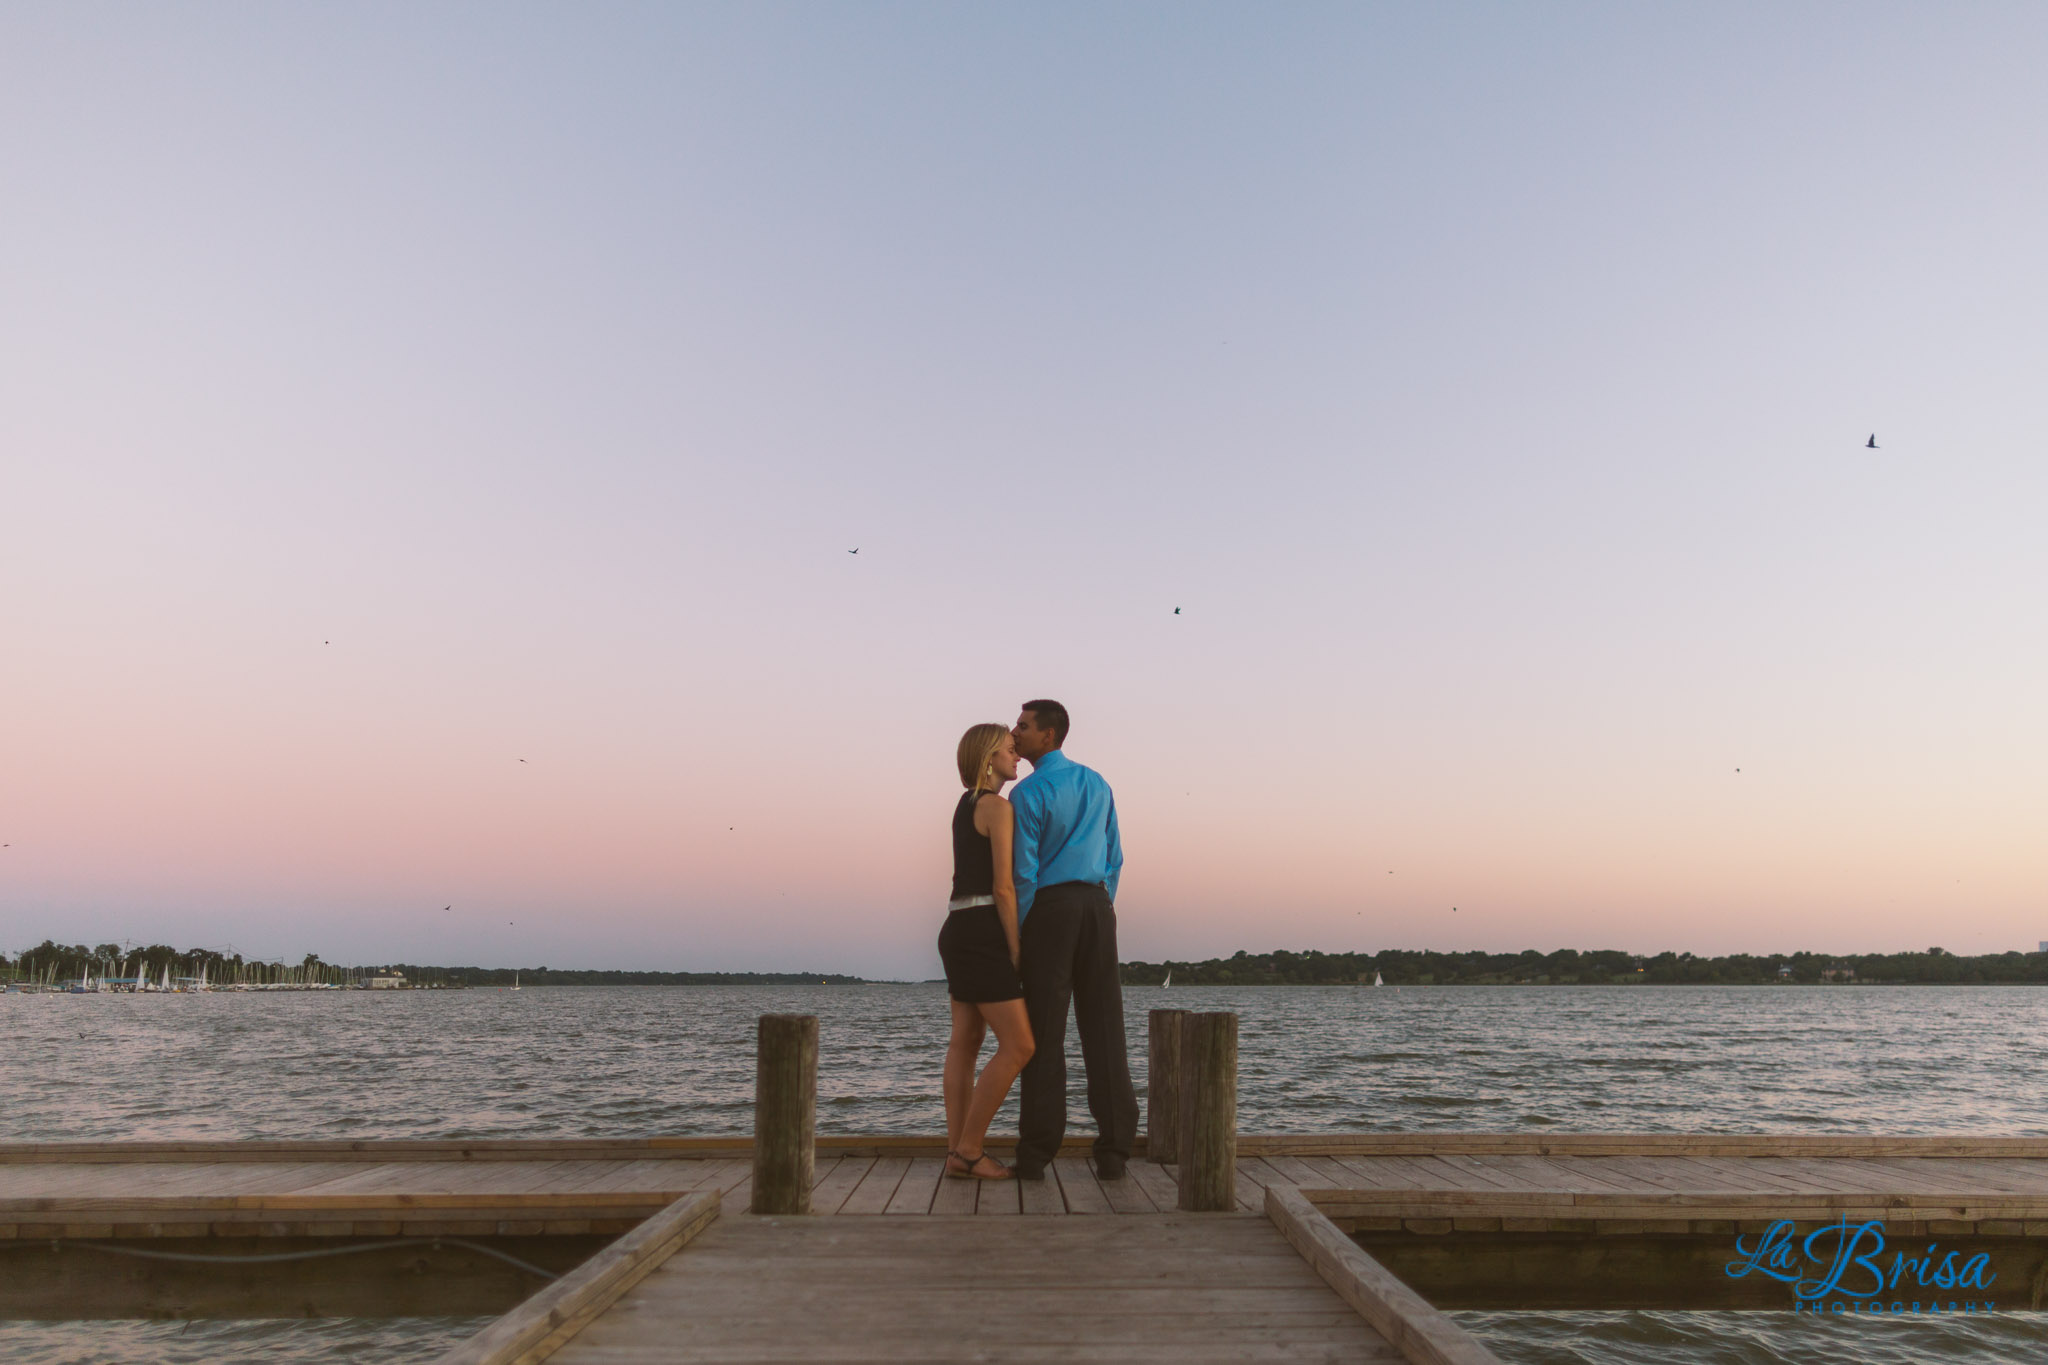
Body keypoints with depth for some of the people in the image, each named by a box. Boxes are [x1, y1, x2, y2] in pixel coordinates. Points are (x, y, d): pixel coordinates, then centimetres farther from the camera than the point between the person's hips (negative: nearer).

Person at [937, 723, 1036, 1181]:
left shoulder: (966, 806, 17)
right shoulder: (997, 806, -12)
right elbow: (1003, 888, -16)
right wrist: (1016, 951, -12)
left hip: (960, 931, 10)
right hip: (982, 933, -10)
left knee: (966, 1041, 9)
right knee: (1018, 1046, -7)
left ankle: (957, 1153, 11)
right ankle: (969, 1147, -2)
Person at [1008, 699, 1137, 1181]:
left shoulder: (1028, 794, -8)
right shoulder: (1097, 785, 13)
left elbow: (1024, 872, -11)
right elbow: (1114, 859, 15)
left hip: (1050, 909, -5)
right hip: (1097, 907, 5)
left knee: (1044, 1031, -1)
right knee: (1103, 1028, 4)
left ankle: (1036, 1154, 0)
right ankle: (1113, 1151, 2)